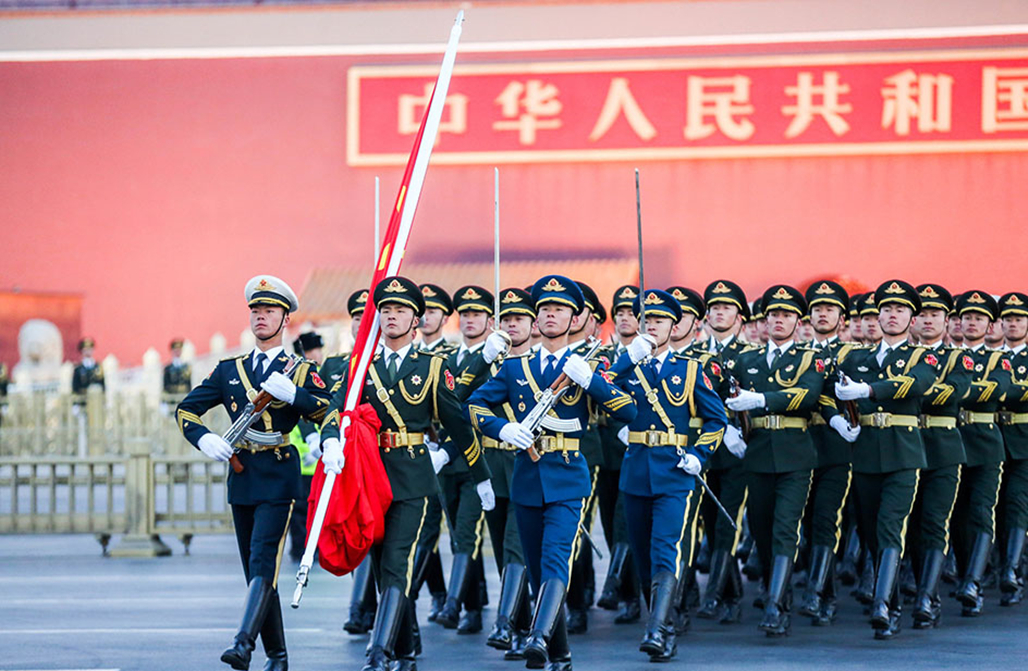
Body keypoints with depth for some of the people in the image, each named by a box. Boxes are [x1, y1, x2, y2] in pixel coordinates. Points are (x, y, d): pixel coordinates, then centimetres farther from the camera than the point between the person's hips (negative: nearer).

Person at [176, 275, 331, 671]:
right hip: (241, 479, 5)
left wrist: (292, 393, -24)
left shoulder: (302, 370, 4)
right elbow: (186, 410, 14)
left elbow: (329, 411, -10)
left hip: (279, 479, -5)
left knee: (264, 562, -18)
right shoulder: (229, 370, 14)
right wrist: (204, 439, -5)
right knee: (255, 572, 8)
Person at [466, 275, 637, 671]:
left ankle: (539, 637, -36)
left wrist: (589, 380, -18)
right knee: (537, 570, 9)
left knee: (556, 560, -22)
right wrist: (502, 428, -8)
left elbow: (628, 412, -5)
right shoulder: (515, 368, 11)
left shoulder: (587, 369, 5)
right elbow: (474, 404, 11)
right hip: (527, 480, 4)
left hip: (568, 479, -3)